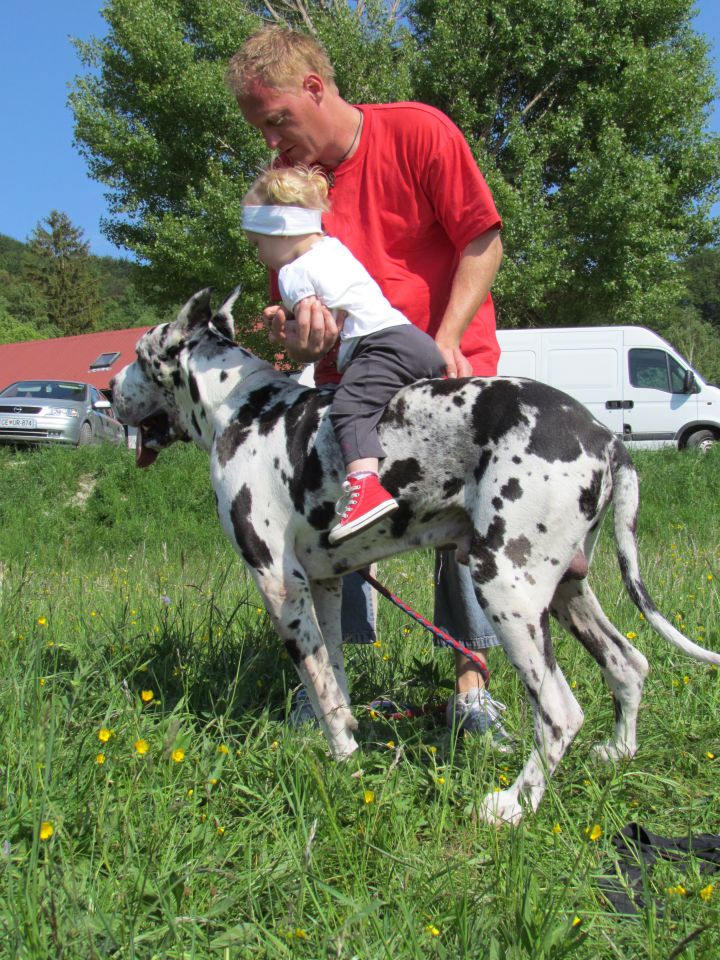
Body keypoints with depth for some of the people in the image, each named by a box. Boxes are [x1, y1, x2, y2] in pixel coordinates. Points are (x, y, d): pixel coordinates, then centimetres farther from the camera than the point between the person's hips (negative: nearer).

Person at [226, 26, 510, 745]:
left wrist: (445, 340, -17)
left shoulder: (418, 132, -7)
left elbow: (482, 241, -7)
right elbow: (298, 296, 3)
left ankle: (470, 681, -3)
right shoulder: (285, 180, 3)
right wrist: (298, 334, -22)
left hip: (449, 361, -3)